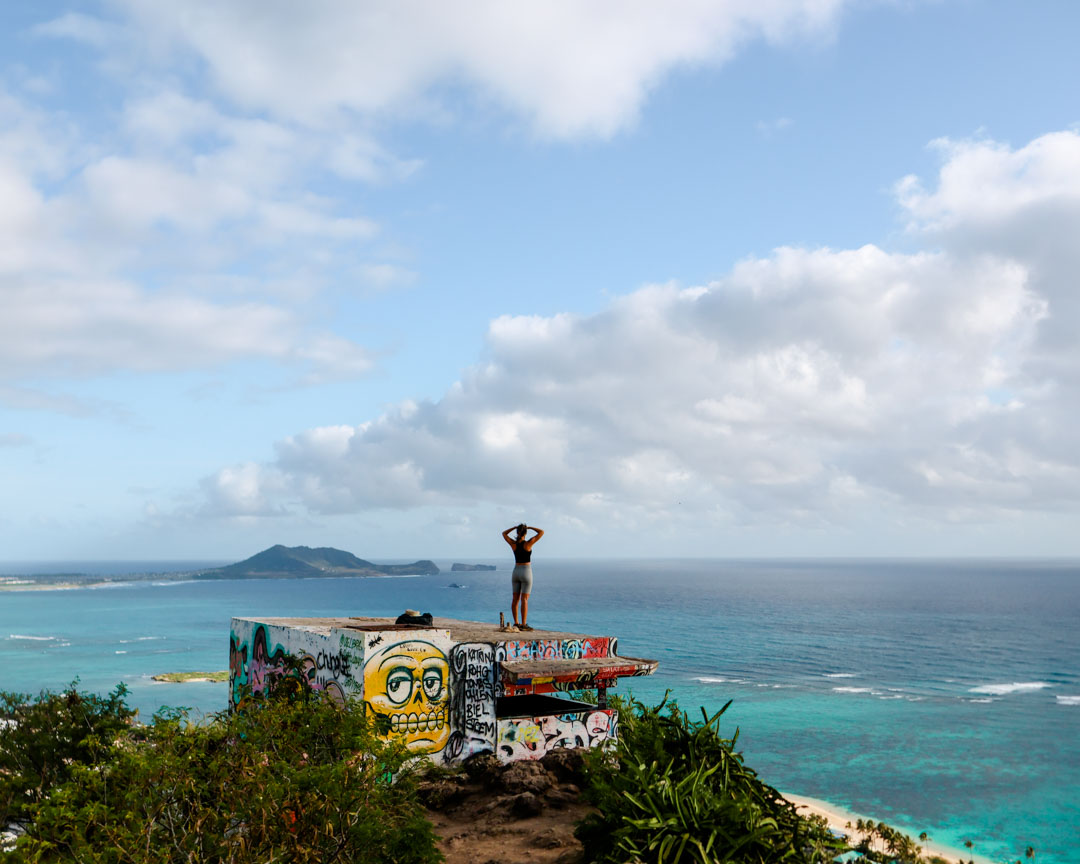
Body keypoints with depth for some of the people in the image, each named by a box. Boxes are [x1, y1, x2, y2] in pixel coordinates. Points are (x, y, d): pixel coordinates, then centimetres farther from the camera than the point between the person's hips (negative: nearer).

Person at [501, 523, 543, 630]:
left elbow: (504, 534, 16)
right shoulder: (528, 544, -13)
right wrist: (529, 527, 2)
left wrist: (515, 527, 11)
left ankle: (516, 623, 12)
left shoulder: (513, 544, -2)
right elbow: (541, 532, -8)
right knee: (524, 600, -5)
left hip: (516, 572, 5)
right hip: (526, 572, -4)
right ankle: (523, 624, -7)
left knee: (515, 599, 9)